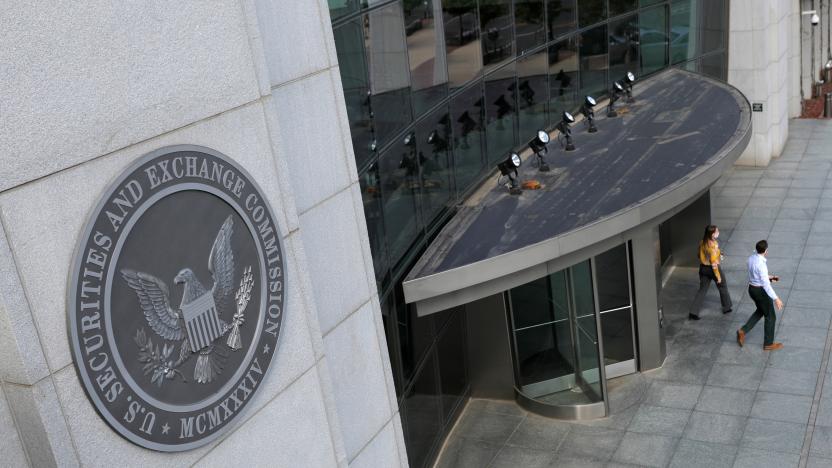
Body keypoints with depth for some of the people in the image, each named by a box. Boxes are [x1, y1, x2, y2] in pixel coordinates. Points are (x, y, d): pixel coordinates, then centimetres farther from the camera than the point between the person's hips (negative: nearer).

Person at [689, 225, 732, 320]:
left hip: (703, 268, 6)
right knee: (722, 287, 20)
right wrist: (718, 276, -16)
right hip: (713, 269, -6)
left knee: (702, 290, 11)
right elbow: (714, 262, -23)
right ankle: (727, 307, 38)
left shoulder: (702, 243, -3)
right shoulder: (713, 245, -24)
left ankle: (693, 312, 4)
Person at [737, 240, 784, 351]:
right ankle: (768, 344, 26)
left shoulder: (752, 257, -3)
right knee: (770, 316, 12)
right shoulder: (761, 264, -30)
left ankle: (743, 331, 19)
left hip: (752, 288, 8)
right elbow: (766, 284, -29)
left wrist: (768, 277, 14)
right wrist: (776, 299, -24)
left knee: (760, 311, 29)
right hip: (761, 291, -8)